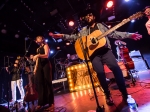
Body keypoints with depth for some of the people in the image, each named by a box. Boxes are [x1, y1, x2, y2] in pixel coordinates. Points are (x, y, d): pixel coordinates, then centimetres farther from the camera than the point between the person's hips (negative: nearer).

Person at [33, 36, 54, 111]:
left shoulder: (45, 46, 5)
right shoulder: (38, 49, 25)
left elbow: (46, 55, -11)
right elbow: (37, 59, 21)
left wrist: (38, 55, -26)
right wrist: (35, 68, 12)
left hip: (46, 65, -7)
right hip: (39, 66, 7)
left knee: (47, 82, -8)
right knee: (40, 83, 2)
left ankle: (51, 103, -2)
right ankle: (41, 103, 9)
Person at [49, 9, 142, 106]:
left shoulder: (101, 26, 19)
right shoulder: (84, 30, 20)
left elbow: (114, 34, 15)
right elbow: (75, 37, 14)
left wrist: (130, 35, 7)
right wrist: (62, 36, 3)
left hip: (105, 51, 0)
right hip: (94, 54, 0)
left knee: (116, 68, -17)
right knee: (100, 72, -15)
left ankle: (124, 93, 1)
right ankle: (108, 95, 7)